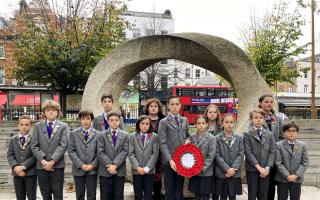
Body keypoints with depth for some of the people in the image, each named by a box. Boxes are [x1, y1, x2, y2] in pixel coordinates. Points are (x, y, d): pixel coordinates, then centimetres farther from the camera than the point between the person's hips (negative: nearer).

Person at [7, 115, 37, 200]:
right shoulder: (13, 139, 10)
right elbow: (10, 155, 3)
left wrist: (24, 166, -18)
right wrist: (15, 167, -13)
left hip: (30, 172, -3)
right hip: (17, 173, 4)